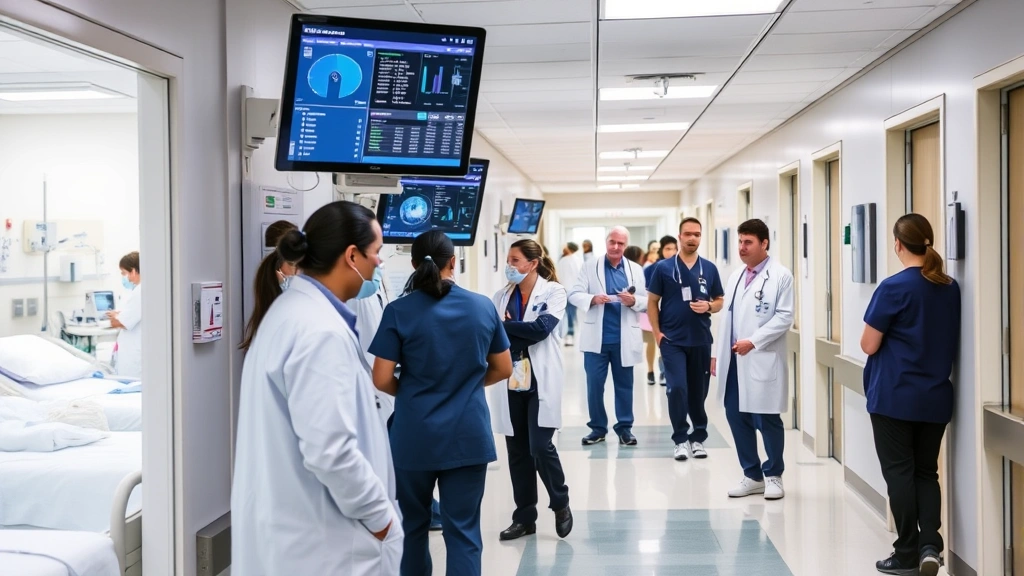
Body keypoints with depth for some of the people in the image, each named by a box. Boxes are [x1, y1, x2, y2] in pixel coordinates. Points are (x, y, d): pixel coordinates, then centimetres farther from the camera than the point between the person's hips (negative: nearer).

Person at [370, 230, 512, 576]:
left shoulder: (399, 311, -8)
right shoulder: (483, 307, -1)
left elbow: (381, 380, -9)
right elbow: (503, 369, 7)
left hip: (414, 436, -1)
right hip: (469, 435, 1)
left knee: (413, 524, 19)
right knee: (464, 530, 6)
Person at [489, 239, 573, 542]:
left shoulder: (553, 291, -3)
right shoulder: (502, 295, 9)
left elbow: (541, 328, -17)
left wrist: (504, 327, -9)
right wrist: (521, 333, -17)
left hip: (541, 381, -4)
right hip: (510, 382, 4)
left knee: (540, 447, -8)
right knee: (517, 451, 7)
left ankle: (561, 505, 15)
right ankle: (524, 517, 18)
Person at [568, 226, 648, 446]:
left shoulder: (636, 270, 8)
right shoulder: (590, 267, 4)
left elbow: (647, 302, 5)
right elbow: (574, 294, -2)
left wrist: (633, 301, -17)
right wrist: (593, 299, -21)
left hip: (624, 339, 1)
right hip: (596, 338, -1)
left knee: (624, 385, 7)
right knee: (594, 384, 3)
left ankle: (624, 427, 16)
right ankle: (598, 427, 14)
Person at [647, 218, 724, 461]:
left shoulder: (710, 268, 5)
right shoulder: (663, 268, -2)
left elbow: (719, 301, 11)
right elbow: (652, 302, 2)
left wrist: (708, 307, -11)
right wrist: (657, 333, -6)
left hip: (701, 340, 2)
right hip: (672, 340, -2)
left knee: (699, 391, 10)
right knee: (677, 389, -10)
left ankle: (698, 437, 23)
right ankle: (681, 439, 3)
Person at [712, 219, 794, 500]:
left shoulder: (780, 276, -5)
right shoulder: (735, 277, 15)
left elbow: (784, 317, -12)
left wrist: (753, 341, -18)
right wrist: (719, 354, 13)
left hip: (762, 360, -6)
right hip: (734, 360, 6)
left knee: (767, 419, 2)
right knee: (736, 417, 8)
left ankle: (773, 476, 19)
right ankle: (752, 475, 21)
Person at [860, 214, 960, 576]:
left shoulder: (894, 287, -15)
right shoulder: (951, 288, 4)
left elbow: (869, 346, -11)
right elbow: (951, 342, 16)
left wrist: (879, 334, 8)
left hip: (895, 396, -5)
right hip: (936, 397, 5)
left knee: (899, 471, 4)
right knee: (926, 472, 13)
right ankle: (929, 544, 0)